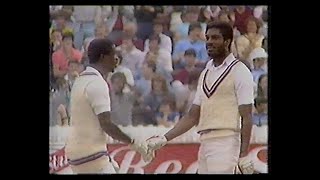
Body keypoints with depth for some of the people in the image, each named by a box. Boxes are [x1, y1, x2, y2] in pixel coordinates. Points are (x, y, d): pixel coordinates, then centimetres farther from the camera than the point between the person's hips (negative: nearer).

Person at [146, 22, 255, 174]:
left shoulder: (238, 71, -3)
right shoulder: (206, 73, 19)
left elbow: (246, 117, -8)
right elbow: (193, 116, 21)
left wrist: (243, 155, -15)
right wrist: (165, 138, 13)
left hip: (226, 143, -7)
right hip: (205, 143, 7)